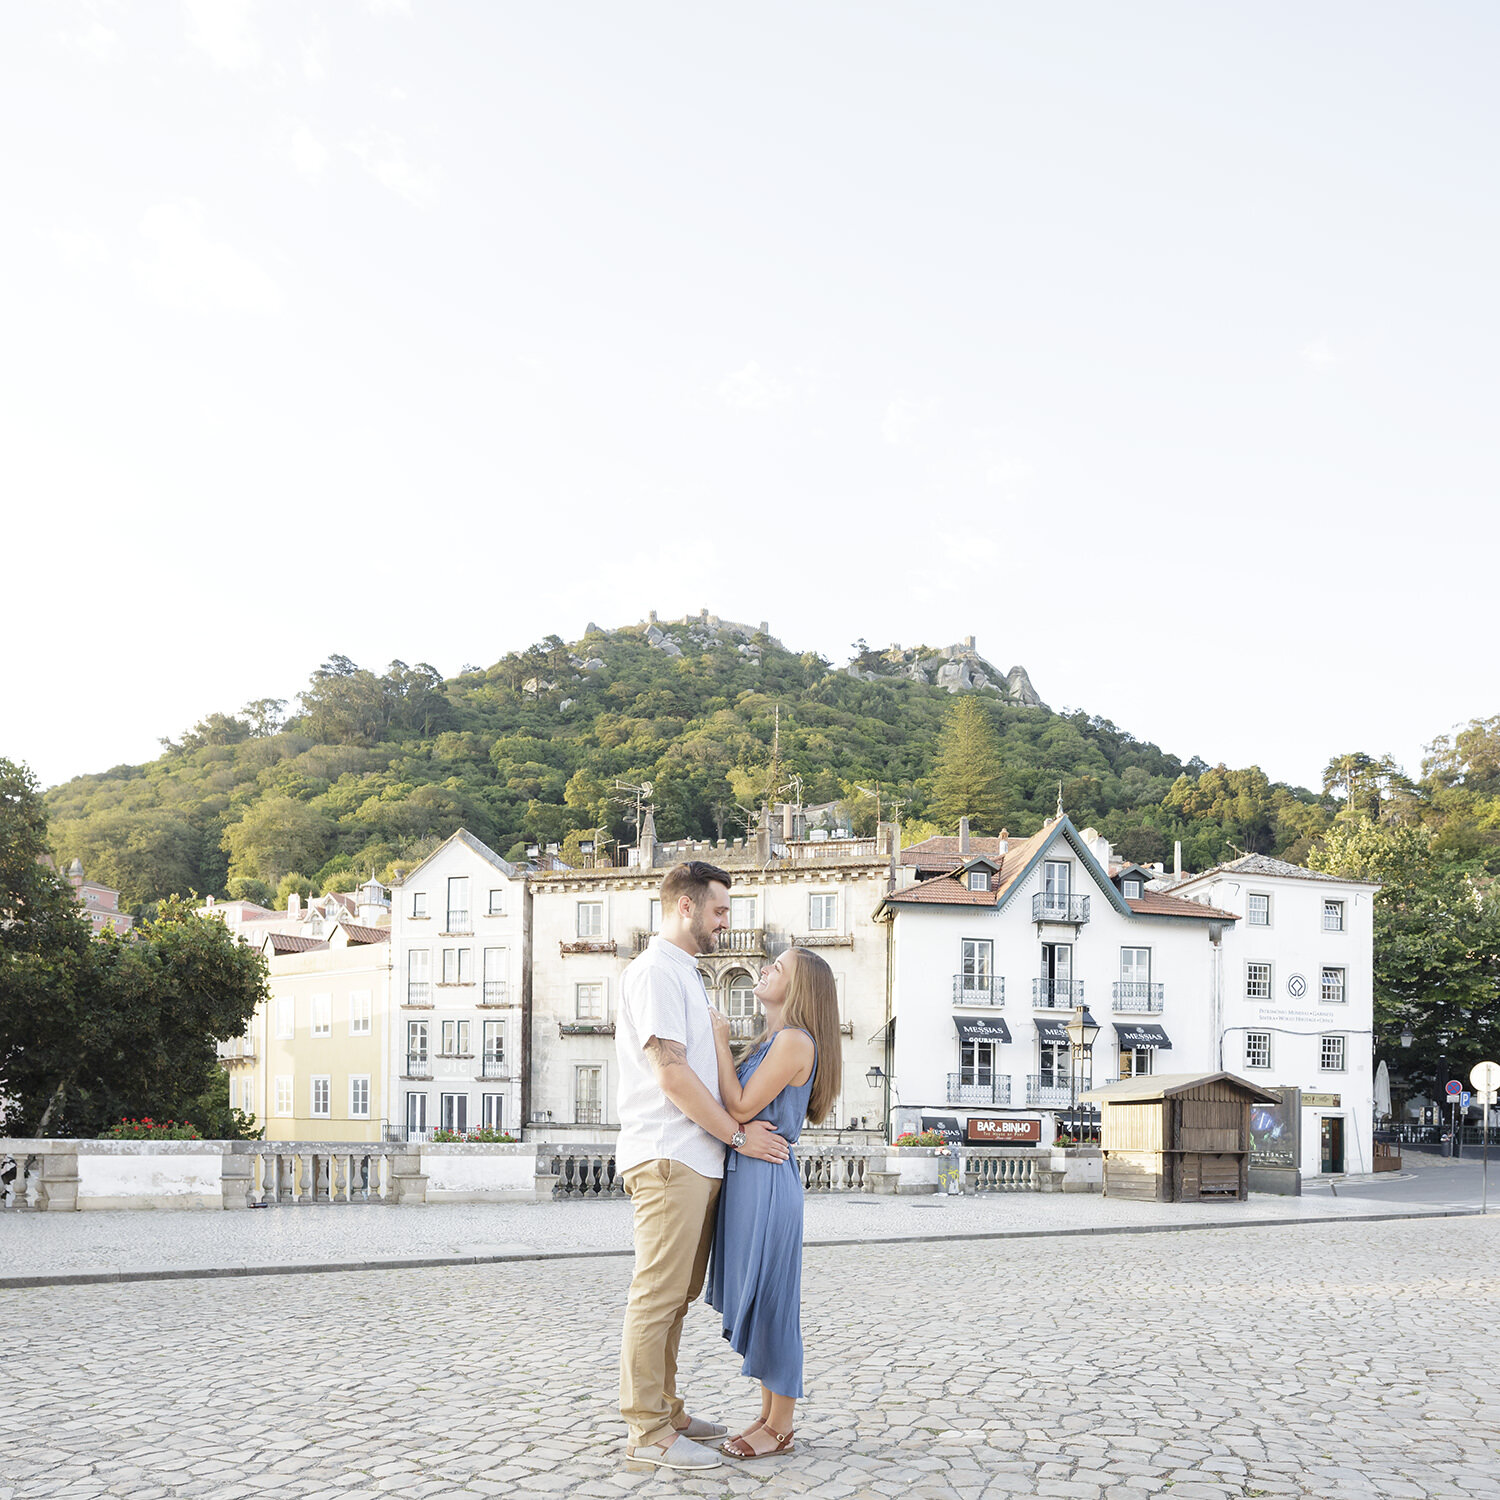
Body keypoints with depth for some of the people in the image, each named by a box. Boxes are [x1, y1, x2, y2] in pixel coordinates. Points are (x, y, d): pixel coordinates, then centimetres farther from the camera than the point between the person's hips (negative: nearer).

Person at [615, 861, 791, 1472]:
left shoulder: (684, 974, 21)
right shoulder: (655, 971, -10)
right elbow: (671, 1074, -16)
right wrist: (738, 1133, -11)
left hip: (697, 1160, 10)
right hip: (667, 1159, -10)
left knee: (675, 1296, 14)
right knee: (657, 1296, -7)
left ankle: (666, 1412, 21)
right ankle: (647, 1432, -3)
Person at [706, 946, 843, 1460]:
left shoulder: (795, 1041, -13)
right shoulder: (771, 1042, 17)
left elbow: (741, 1108, -16)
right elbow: (739, 1110, 13)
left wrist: (720, 1043, -9)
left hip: (768, 1179, -10)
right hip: (744, 1175, 10)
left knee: (770, 1301, -2)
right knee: (753, 1302, 14)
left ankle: (780, 1428, 8)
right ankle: (769, 1414, 23)